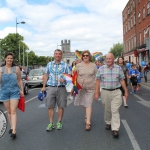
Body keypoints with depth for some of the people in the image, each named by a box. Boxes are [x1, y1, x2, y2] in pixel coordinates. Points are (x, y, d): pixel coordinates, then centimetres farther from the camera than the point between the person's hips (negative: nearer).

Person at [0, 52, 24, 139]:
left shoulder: (16, 68, 2)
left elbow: (20, 80, 7)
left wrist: (22, 90, 3)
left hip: (14, 92, -2)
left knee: (13, 111, -8)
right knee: (9, 111, 12)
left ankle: (14, 131, -12)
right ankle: (11, 127, 27)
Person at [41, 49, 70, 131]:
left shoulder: (65, 65, 6)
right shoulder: (49, 64, 12)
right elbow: (46, 75, 14)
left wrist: (64, 79, -16)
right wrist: (43, 86, 9)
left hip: (61, 88, -1)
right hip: (51, 87, 1)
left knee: (61, 106, 4)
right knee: (50, 106, 0)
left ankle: (59, 122, 19)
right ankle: (51, 123, 10)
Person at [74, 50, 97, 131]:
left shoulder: (93, 65, 1)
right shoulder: (78, 65, 3)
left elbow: (96, 77, 4)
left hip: (90, 88, -2)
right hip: (81, 88, 2)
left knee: (88, 104, -7)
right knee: (84, 103, 13)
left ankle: (88, 122, -5)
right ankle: (87, 116, 37)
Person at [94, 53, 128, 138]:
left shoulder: (118, 68, 4)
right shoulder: (101, 69, 3)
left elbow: (122, 80, 8)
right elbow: (98, 81, 3)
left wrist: (126, 91, 7)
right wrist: (97, 93, 0)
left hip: (116, 92, -1)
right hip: (105, 92, 1)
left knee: (115, 110, -6)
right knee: (107, 110, 13)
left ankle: (115, 129, -4)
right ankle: (108, 123, 36)